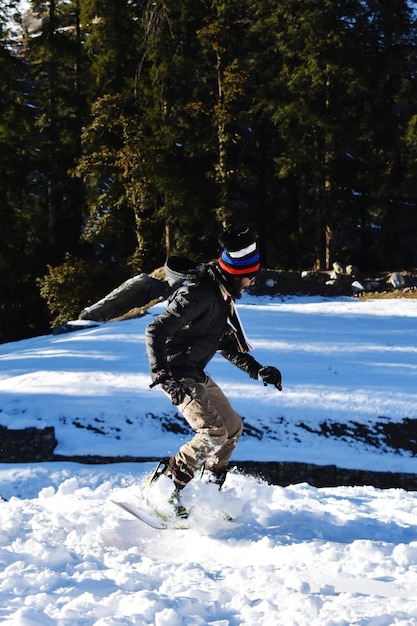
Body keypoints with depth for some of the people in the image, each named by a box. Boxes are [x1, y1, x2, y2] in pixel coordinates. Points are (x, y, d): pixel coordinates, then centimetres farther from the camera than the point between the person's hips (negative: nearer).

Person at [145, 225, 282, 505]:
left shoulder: (222, 297, 10)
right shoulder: (199, 295, -23)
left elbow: (225, 343, 22)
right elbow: (156, 331, -28)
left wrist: (257, 370, 14)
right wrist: (161, 373, -37)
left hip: (197, 374, 10)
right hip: (178, 373, -10)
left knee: (233, 427, 16)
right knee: (214, 431, -21)